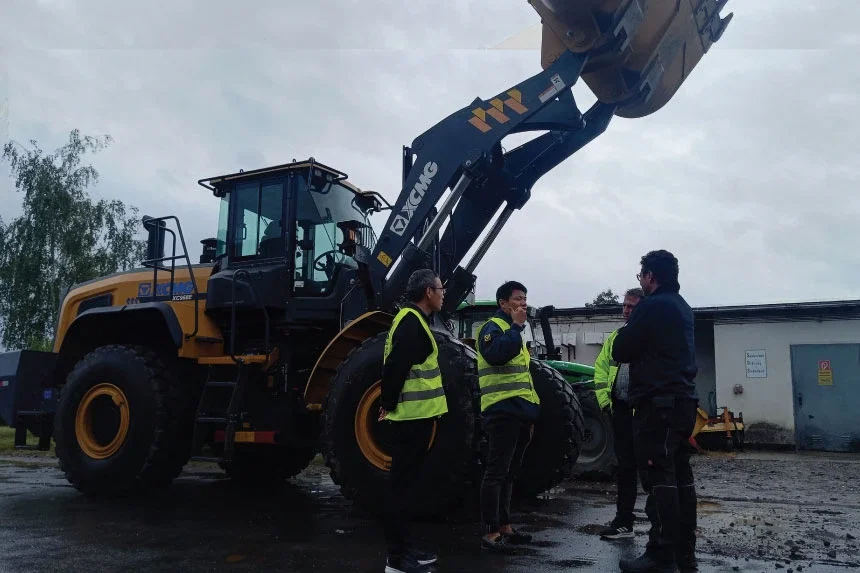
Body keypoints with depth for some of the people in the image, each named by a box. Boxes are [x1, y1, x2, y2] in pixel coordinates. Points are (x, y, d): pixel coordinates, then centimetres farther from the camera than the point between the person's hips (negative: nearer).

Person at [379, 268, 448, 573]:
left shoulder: (414, 319, 16)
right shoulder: (412, 322, -17)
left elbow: (398, 364, 18)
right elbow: (395, 366, -24)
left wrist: (390, 402, 15)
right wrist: (390, 404, -13)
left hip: (414, 413, 10)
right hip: (413, 414, -10)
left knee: (405, 482, 15)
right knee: (402, 483, -4)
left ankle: (405, 547, 26)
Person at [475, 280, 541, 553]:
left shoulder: (515, 333, 23)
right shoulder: (492, 327, -5)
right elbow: (495, 354, -28)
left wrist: (531, 414, 23)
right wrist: (516, 325, -18)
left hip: (520, 412, 9)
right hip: (502, 411, -9)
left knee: (509, 472, 13)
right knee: (496, 472, -9)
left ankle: (504, 526, 21)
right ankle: (490, 532, -6)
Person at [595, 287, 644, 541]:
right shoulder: (617, 337, 16)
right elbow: (600, 367, 18)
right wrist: (605, 399, 9)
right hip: (621, 411, 7)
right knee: (625, 466, 14)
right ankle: (624, 522, 24)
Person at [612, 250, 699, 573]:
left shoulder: (651, 306, -12)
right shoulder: (682, 308, 18)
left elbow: (620, 351, -8)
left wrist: (627, 332, 11)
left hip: (658, 403, -9)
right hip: (682, 400, 10)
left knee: (658, 478, -8)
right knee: (679, 476, 11)